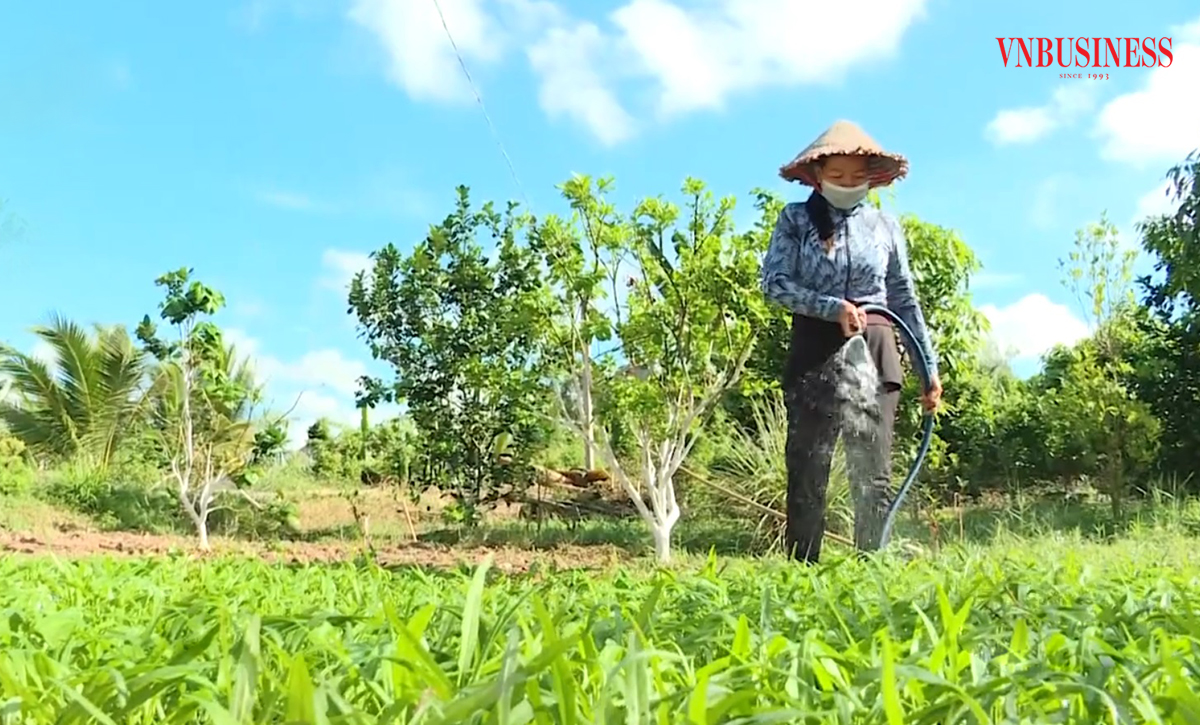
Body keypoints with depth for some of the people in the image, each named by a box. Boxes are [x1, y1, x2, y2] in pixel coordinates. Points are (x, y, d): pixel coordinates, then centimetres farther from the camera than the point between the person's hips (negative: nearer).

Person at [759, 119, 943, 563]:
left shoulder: (884, 225, 12)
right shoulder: (795, 219, 6)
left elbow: (905, 300, 14)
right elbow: (775, 283, -6)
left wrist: (930, 367, 11)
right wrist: (832, 307, -18)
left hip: (875, 352, 2)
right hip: (815, 352, -2)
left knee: (874, 473, 2)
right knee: (807, 470, -2)